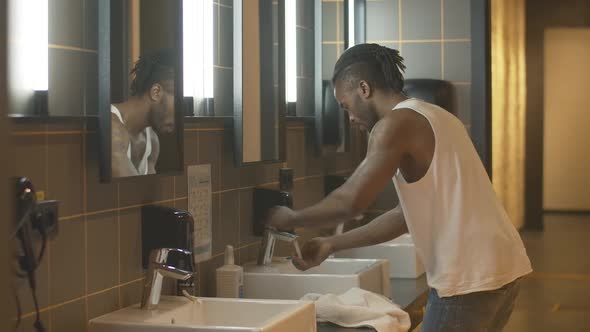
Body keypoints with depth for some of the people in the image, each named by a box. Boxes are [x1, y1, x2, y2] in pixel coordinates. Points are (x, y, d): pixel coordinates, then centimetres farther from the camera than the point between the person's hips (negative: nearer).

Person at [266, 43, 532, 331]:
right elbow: (408, 214, 20)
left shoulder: (396, 123, -10)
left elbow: (350, 202, -17)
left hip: (468, 276, -9)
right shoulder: (432, 118, 19)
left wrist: (291, 219, 1)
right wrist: (333, 244, 21)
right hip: (498, 265, 9)